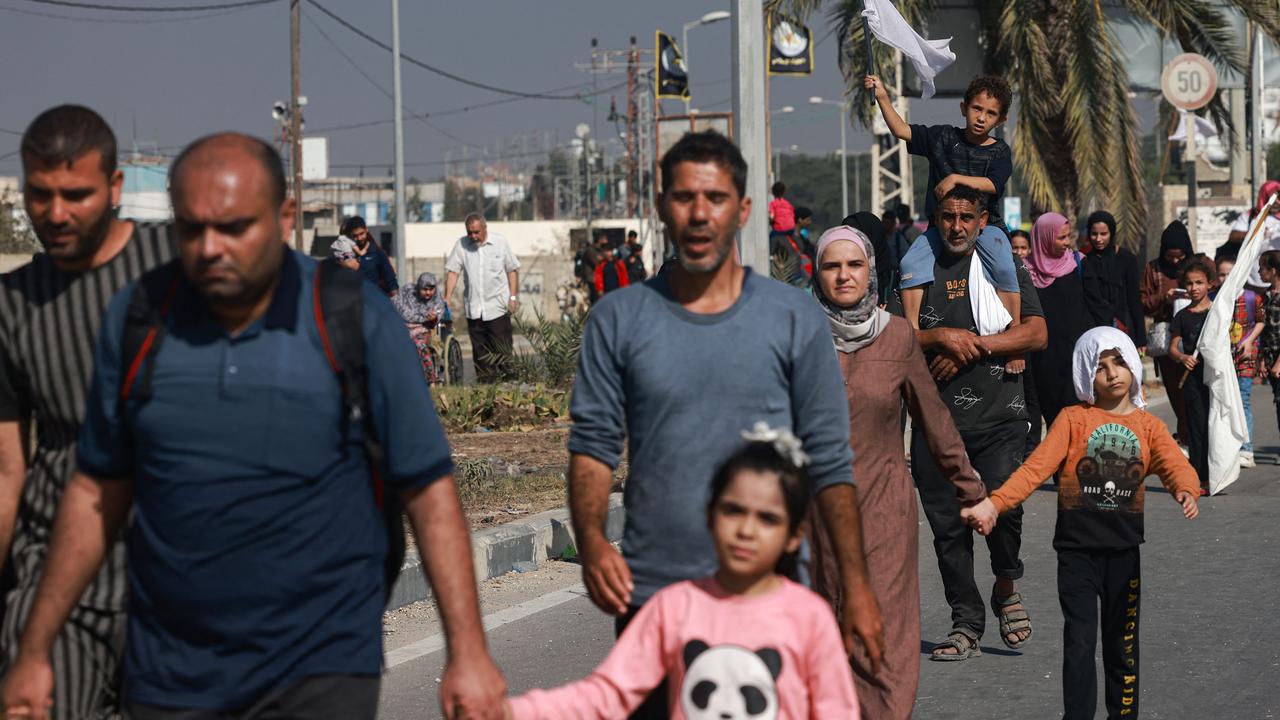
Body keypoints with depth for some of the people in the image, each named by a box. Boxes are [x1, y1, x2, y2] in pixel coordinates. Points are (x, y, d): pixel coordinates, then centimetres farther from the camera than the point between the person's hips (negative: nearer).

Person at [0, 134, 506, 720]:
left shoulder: (354, 319, -7)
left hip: (322, 670, -2)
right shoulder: (137, 318, 0)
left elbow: (428, 490, -5)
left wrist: (468, 651, -11)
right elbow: (98, 492, 9)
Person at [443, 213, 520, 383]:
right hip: (473, 308, 2)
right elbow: (452, 271, 0)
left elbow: (512, 270, 7)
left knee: (502, 348, -5)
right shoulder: (462, 245, 1)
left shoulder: (500, 242, 0)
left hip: (497, 306, -2)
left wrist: (513, 297, 0)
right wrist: (447, 298, -9)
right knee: (479, 350, 3)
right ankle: (484, 382, 7)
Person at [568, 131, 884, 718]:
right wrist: (592, 542, -16)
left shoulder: (794, 317, 3)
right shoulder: (619, 318, 5)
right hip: (651, 597, 1)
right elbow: (593, 443, 2)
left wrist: (856, 587, -1)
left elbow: (828, 460, 3)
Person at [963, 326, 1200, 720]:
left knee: (1123, 643, 11)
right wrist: (994, 502, -24)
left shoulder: (1149, 425, 9)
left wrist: (1185, 491, -32)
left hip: (1126, 547, 2)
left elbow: (1176, 465, -8)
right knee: (1080, 641, -4)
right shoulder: (1073, 419, 4)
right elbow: (1036, 466, -8)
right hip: (1078, 547, -2)